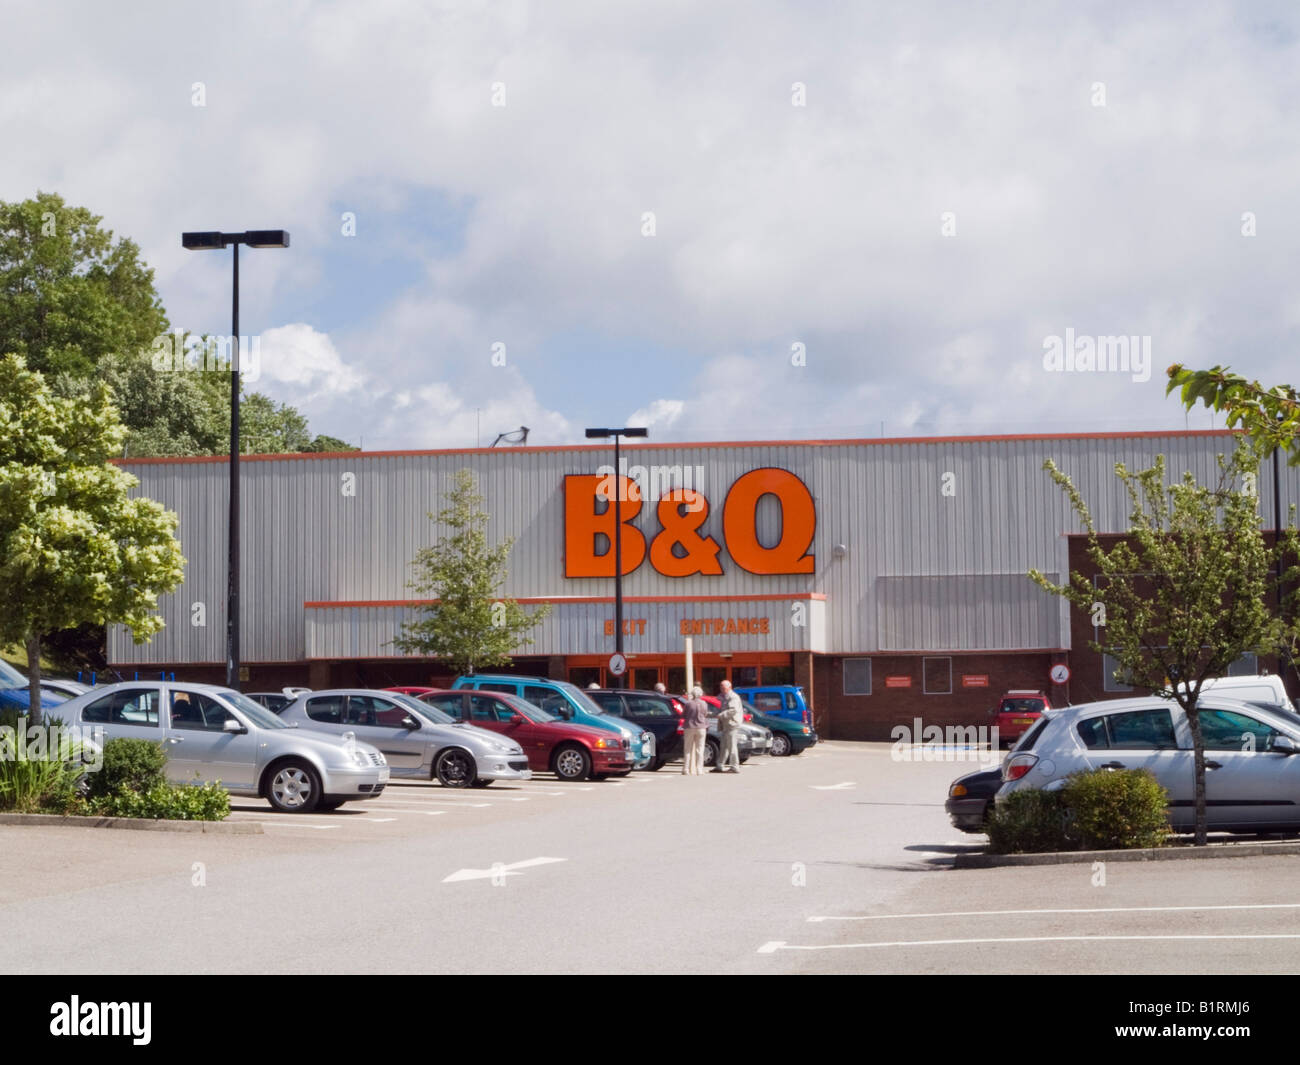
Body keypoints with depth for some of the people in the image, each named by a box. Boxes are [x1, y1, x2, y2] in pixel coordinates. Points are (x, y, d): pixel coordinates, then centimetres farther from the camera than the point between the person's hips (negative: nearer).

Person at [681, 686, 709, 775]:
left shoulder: (688, 703, -8)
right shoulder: (704, 704, -4)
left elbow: (683, 716, 2)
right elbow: (705, 716, 6)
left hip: (689, 727, -1)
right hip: (701, 728, 1)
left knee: (688, 749, 5)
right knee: (699, 750, 6)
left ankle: (686, 770, 2)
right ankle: (699, 770, 2)